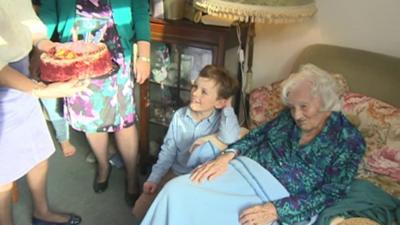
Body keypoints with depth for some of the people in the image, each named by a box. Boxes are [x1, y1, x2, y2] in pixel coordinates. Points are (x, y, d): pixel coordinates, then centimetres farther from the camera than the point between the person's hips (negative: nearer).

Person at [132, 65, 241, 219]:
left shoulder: (220, 119, -19)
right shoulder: (180, 115, -9)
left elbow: (231, 138, -43)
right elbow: (168, 151, 0)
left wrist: (228, 108, -29)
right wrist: (154, 178, -4)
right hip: (175, 173, 4)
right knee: (139, 210, 3)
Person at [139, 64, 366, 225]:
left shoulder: (350, 141, -3)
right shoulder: (290, 116, 10)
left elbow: (331, 193, -9)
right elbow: (258, 134, 15)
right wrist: (227, 155, -6)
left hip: (282, 201, -5)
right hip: (247, 168, 5)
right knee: (177, 189, -17)